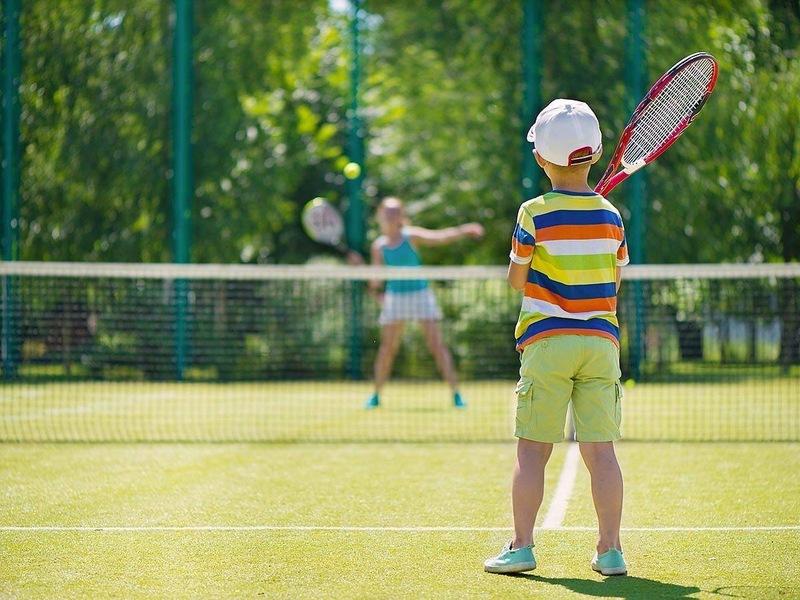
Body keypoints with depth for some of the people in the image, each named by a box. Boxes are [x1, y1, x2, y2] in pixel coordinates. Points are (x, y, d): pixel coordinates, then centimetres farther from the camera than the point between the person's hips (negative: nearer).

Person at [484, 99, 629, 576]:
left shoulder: (535, 215, -6)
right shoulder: (611, 217, 3)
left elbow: (516, 279, 3)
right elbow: (615, 282, 12)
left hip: (547, 340, -3)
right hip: (601, 340, 3)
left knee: (533, 450, 3)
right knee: (601, 450, 2)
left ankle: (522, 546, 3)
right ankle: (611, 550, 1)